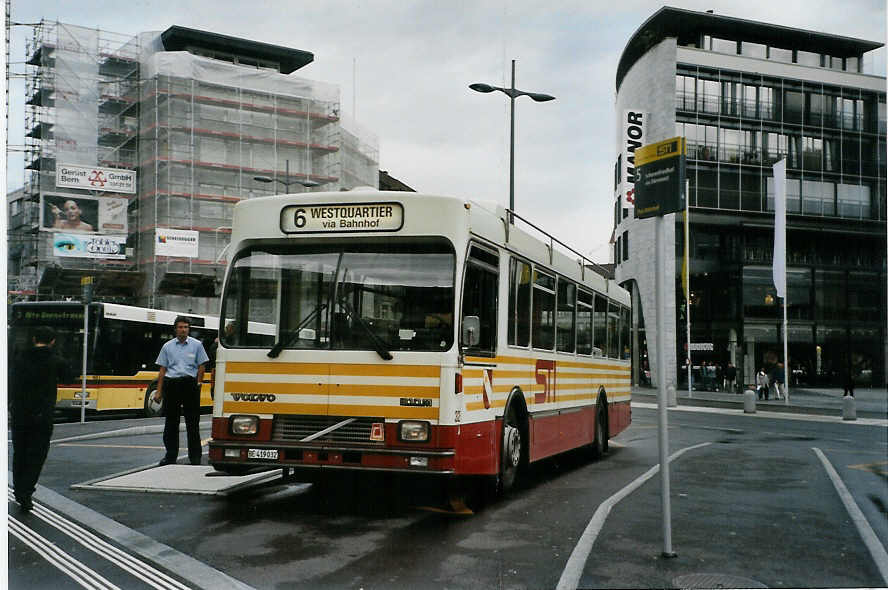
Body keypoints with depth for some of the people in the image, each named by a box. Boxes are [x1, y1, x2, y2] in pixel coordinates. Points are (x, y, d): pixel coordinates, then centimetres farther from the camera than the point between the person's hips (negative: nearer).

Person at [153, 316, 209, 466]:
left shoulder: (196, 345, 6)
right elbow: (162, 369, 9)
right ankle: (171, 455, 15)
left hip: (189, 384, -2)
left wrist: (198, 384, -1)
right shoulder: (168, 346, 10)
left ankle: (195, 456, 5)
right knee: (171, 421, 6)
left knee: (192, 421, -1)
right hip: (171, 384, 2)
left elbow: (201, 366, 7)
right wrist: (159, 390, 4)